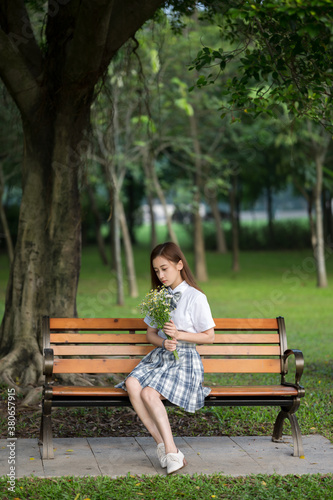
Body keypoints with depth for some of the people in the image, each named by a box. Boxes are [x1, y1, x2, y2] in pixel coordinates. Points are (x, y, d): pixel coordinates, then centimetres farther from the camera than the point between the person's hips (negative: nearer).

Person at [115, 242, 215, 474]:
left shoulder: (195, 298, -3)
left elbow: (209, 336, -2)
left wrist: (179, 335, -15)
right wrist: (163, 342, -6)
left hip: (185, 360, -6)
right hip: (159, 356, 6)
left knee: (149, 393, -30)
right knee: (132, 384, -26)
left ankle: (170, 450, -22)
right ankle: (163, 444, -25)